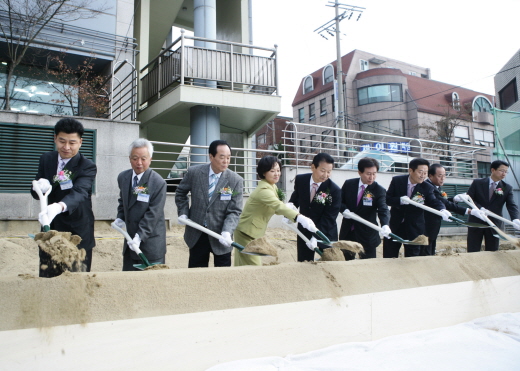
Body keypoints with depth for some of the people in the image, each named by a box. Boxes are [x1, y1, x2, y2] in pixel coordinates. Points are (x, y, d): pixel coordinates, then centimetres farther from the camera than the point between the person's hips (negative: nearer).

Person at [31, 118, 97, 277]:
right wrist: (40, 187, -20)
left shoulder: (87, 167, -13)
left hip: (77, 232, -4)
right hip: (50, 229, 4)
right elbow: (35, 193, 6)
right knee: (47, 277, 12)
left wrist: (59, 206, -52)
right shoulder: (46, 159, 3)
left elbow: (79, 192, -31)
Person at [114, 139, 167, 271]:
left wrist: (140, 236, -25)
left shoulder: (158, 183, -15)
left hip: (150, 241, -6)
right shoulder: (123, 177, 5)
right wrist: (120, 218, 5)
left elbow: (153, 214, -18)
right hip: (130, 239, 6)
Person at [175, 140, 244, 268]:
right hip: (196, 234, 1)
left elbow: (234, 211, -11)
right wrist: (183, 212, 0)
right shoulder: (194, 172, -7)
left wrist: (227, 231, -26)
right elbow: (180, 193, 12)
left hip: (220, 235, -1)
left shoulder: (236, 180, -11)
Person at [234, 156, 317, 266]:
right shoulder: (263, 190, -25)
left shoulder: (273, 187, 7)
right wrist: (299, 218, -53)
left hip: (255, 233, 9)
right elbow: (278, 206, -40)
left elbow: (275, 208, 9)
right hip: (246, 233, -9)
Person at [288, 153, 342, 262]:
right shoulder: (300, 180, -7)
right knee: (303, 262, 9)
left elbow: (329, 217, -20)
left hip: (325, 232, -3)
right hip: (304, 231, 3)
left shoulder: (335, 190, -19)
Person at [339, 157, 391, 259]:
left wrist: (385, 225, -43)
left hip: (367, 234, -2)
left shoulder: (379, 191, -11)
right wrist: (344, 209, -14)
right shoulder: (349, 184, -2)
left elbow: (383, 210, -23)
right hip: (347, 232, 3)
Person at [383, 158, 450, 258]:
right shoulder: (397, 181, -6)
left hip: (414, 229, 0)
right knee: (389, 257, 9)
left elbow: (434, 202, -20)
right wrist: (400, 200, -26)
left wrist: (442, 210, -42)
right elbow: (386, 199, -7)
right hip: (395, 225, 1)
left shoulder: (427, 188, -7)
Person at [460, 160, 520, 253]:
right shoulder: (477, 183, -1)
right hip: (476, 223, -1)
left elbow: (512, 206, -9)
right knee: (472, 252, 2)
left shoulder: (507, 188, 2)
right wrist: (481, 209, -23)